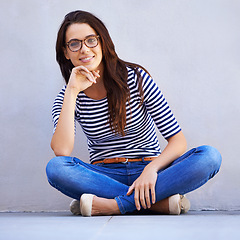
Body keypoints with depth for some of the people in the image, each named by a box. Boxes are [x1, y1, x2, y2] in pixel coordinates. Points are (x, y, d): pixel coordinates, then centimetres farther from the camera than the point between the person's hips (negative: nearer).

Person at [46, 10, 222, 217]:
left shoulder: (136, 78, -4)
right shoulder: (67, 97, 0)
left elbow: (178, 140, -7)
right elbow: (61, 151, -20)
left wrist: (151, 168, -27)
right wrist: (72, 91, -19)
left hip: (147, 173, 0)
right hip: (104, 178, 1)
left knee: (210, 156, -24)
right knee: (55, 168, -30)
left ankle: (113, 205, -30)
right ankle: (160, 202, -28)